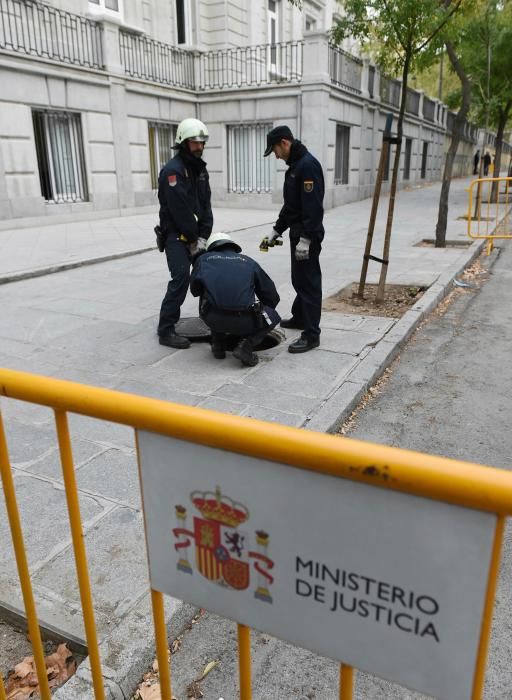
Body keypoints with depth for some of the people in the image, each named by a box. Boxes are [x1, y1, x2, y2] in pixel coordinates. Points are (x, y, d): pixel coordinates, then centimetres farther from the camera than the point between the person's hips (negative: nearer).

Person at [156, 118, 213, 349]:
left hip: (195, 234, 9)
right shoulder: (172, 170, -15)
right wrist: (193, 239, -16)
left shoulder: (200, 169, 11)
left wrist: (203, 236, -7)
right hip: (176, 235, -8)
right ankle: (166, 330, -13)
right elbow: (179, 209, -21)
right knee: (181, 277, -17)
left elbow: (205, 204, 4)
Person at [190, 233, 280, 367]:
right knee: (273, 317, 25)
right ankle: (246, 346, 4)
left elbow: (195, 290, 31)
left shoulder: (203, 259, 19)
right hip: (243, 322, -2)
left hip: (212, 319, 2)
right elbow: (272, 296, 24)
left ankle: (218, 346, 29)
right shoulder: (248, 261, 21)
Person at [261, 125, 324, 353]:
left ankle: (311, 335, -2)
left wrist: (305, 239, -26)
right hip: (297, 233, 10)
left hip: (308, 236, -10)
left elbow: (313, 206, -24)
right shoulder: (294, 165, 16)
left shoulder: (308, 164, -17)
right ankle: (299, 317, 36)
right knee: (299, 279, 20)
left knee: (309, 282, -7)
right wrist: (276, 231, 19)